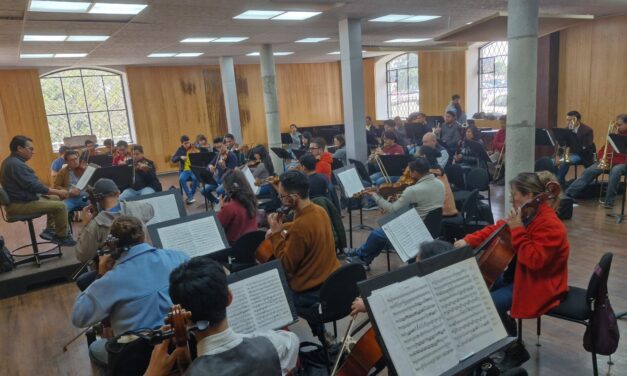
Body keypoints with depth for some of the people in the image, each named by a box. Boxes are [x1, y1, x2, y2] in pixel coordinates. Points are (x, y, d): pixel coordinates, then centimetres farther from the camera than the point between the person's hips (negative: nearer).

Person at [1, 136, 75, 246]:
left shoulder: (11, 161, 12)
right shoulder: (16, 164, -23)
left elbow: (31, 185, 15)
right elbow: (34, 186, -25)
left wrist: (55, 191, 7)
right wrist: (59, 192, -15)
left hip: (21, 199, 11)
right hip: (19, 205, -11)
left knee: (55, 198, 18)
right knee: (60, 206, -16)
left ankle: (50, 230, 18)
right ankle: (62, 237, -2)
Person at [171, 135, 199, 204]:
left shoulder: (194, 148, 2)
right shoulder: (180, 150, 6)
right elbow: (173, 160, 1)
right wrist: (180, 157, -17)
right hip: (184, 170, 1)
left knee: (195, 178, -33)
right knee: (181, 179, -31)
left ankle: (190, 197, -13)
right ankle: (190, 197, -21)